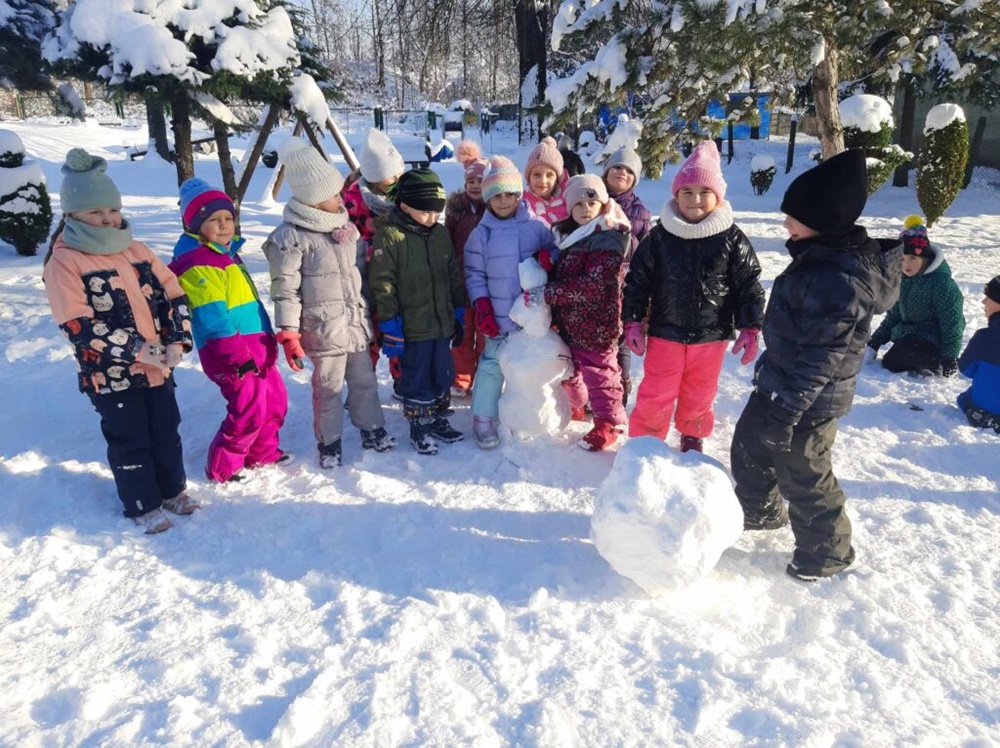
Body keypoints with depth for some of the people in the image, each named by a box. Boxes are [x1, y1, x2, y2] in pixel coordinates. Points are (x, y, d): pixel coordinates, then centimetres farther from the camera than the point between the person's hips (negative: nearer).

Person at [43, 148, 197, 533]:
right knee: (129, 441, 9)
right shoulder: (64, 262, -11)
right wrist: (141, 351, -23)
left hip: (158, 367, 5)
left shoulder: (136, 249, 6)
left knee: (166, 432, 17)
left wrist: (176, 342, -9)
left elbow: (174, 294, 6)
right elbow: (80, 327, -19)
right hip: (110, 375, -5)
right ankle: (143, 506, 26)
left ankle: (172, 489, 36)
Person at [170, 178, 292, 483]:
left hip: (257, 349, 10)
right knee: (249, 410, -7)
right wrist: (239, 355, -23)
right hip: (233, 356, -10)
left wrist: (268, 342, 21)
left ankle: (263, 453, 37)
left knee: (275, 400, 19)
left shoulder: (229, 253, 15)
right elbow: (212, 320, -22)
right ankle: (221, 467, 12)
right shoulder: (197, 265, -17)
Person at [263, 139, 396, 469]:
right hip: (323, 328, -7)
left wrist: (368, 314, 20)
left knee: (365, 380, 16)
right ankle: (329, 442, 23)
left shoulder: (344, 227, 8)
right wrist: (288, 334, -16)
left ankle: (372, 431, 34)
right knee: (329, 387, 5)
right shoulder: (290, 237, -15)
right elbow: (285, 290, -15)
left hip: (355, 321, 7)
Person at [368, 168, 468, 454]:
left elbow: (454, 276, 15)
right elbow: (382, 285, -14)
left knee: (443, 375, 16)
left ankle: (437, 419, 35)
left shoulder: (440, 233, 7)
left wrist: (459, 313, 14)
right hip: (411, 328, -6)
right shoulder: (389, 236, -13)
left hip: (442, 323, 6)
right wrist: (390, 325, -15)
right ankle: (418, 427, 22)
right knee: (417, 379, 6)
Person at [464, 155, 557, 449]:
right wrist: (482, 308, -11)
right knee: (492, 365, 3)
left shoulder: (536, 226, -3)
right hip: (499, 317, -2)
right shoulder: (481, 234, -5)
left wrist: (548, 255, -14)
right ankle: (484, 419, 14)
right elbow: (474, 274, -3)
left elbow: (554, 246, 10)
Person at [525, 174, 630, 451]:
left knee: (598, 372, 4)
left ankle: (607, 423, 21)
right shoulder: (569, 236, 9)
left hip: (595, 325, -8)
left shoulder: (607, 240, -17)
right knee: (569, 370, 22)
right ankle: (574, 406, 45)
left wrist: (547, 293, -25)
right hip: (567, 322, 8)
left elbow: (592, 284, -26)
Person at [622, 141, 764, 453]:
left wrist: (750, 329, -4)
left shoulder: (732, 239, -5)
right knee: (655, 395, 4)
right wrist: (633, 323, -4)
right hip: (665, 333, 0)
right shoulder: (659, 237, -5)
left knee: (699, 395, 17)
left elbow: (749, 286, 0)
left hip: (711, 336, 1)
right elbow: (637, 281, 0)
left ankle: (692, 437, 41)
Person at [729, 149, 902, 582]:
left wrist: (786, 410, -24)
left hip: (808, 402, -10)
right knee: (748, 446, 24)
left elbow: (820, 359, -28)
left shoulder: (840, 280, -29)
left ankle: (827, 550, 32)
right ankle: (760, 510, 48)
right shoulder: (818, 257, 3)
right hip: (779, 383, 10)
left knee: (802, 476, 8)